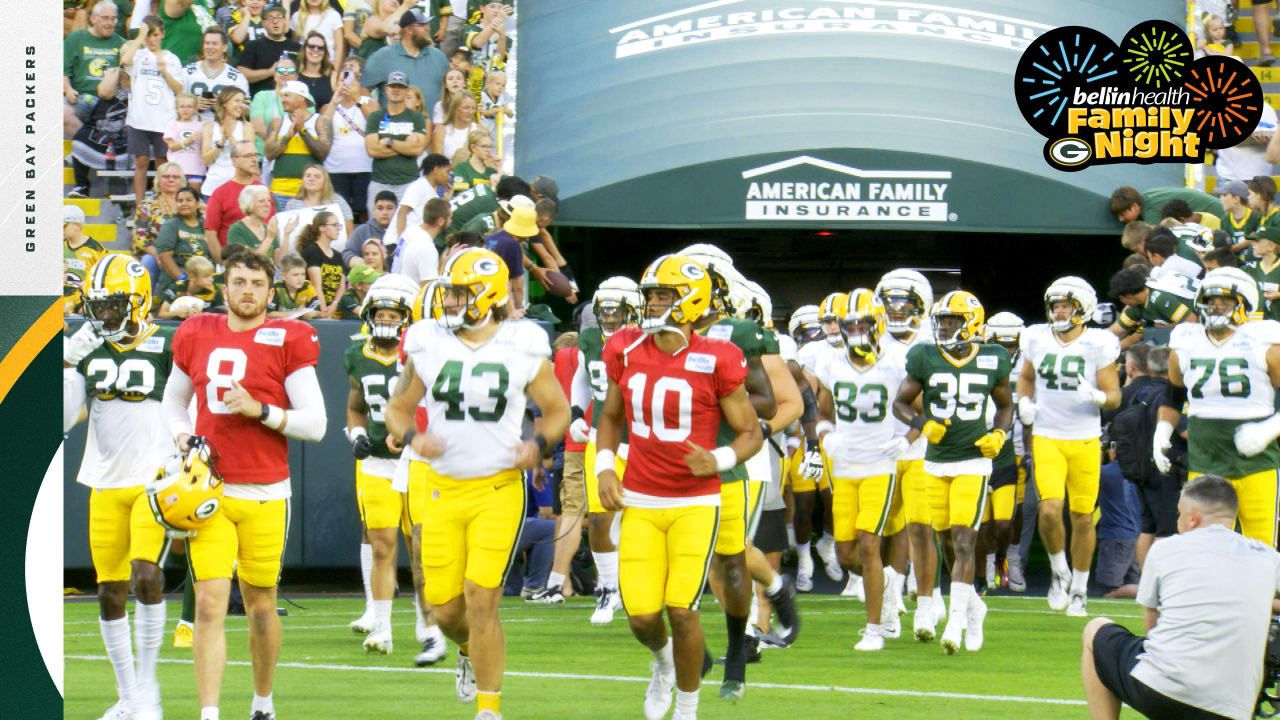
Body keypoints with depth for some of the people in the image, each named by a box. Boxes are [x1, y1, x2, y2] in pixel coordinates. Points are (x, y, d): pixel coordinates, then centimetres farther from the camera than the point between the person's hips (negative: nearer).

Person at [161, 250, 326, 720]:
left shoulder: (287, 341, -3)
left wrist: (260, 410, -16)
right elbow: (173, 401, 24)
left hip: (265, 495, -2)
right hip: (209, 490, 2)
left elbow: (315, 424, -4)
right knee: (210, 604, -9)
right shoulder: (197, 337, 7)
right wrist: (182, 437, 4)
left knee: (260, 605, 10)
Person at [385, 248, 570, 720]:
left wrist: (539, 445, -12)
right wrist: (412, 438, -11)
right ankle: (470, 652, 41)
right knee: (445, 609, 5)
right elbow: (397, 408, 11)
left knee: (481, 602, -12)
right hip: (442, 488, 3)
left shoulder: (522, 349, -4)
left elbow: (558, 410, 8)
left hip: (498, 490, -3)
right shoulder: (428, 347, 1)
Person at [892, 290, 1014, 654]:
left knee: (963, 540, -13)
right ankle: (972, 605, 30)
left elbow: (1006, 406, 15)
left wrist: (998, 435, -3)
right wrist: (922, 424, -13)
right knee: (946, 539, 8)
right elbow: (900, 402, 7)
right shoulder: (925, 359, -1)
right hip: (936, 464, 2)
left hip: (973, 463, -2)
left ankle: (956, 620, -17)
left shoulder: (992, 362, 0)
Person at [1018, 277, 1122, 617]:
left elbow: (1114, 396, -1)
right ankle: (1059, 570, 10)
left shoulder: (1098, 345, -4)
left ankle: (1079, 589, 20)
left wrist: (1096, 396, -23)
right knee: (1050, 509, -16)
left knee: (1083, 517, 3)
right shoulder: (1037, 340, 4)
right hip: (1046, 438, 1)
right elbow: (1026, 377, 24)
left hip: (1085, 441, -1)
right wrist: (1024, 402, 4)